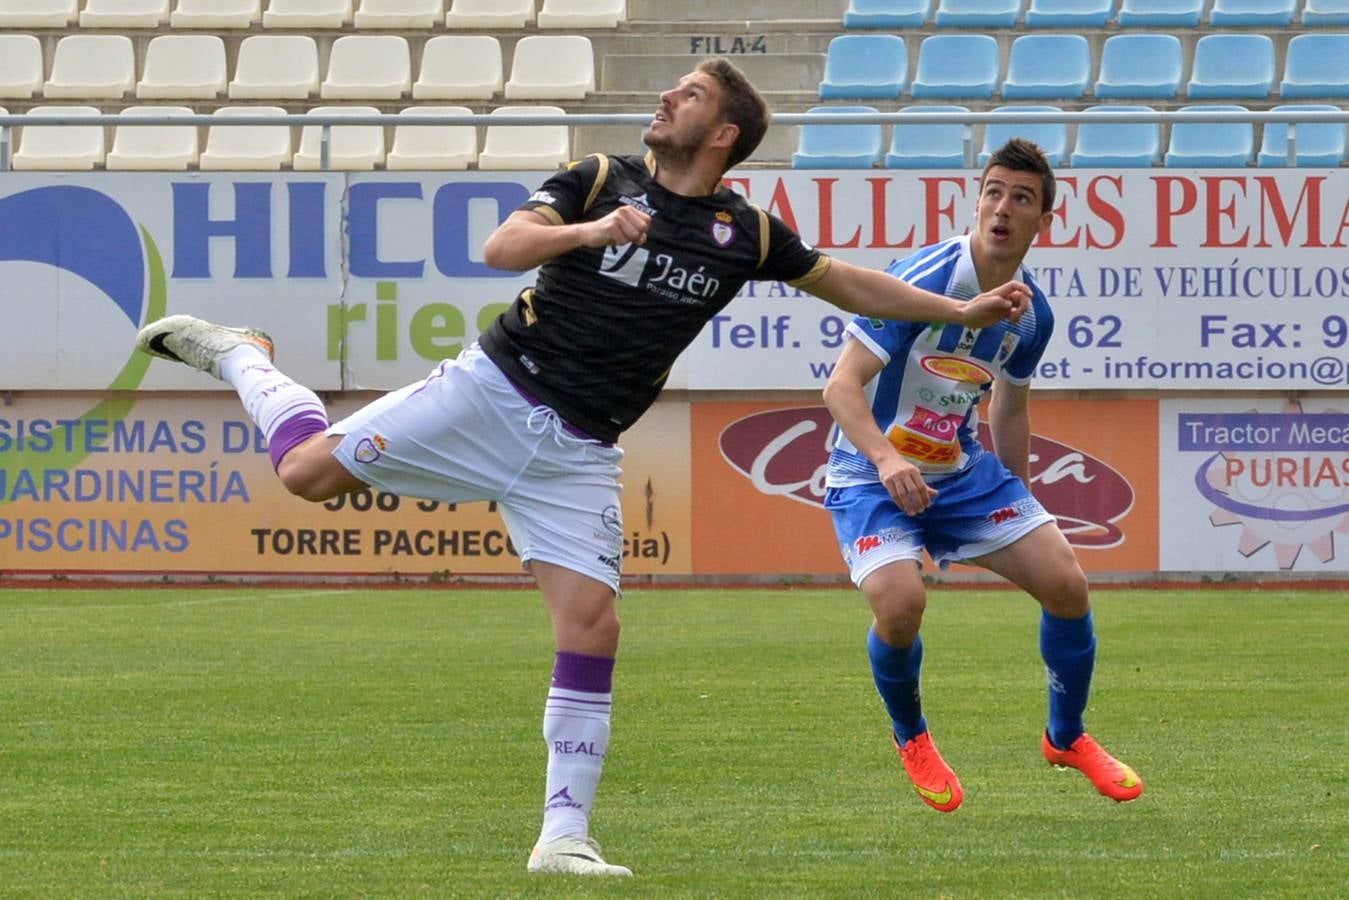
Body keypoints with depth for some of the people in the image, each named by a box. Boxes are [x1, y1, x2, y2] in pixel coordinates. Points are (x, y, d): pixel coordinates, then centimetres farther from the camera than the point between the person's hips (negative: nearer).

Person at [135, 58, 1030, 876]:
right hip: (493, 392, -2)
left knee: (592, 623, -11)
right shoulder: (602, 179, -1)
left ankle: (565, 834, -3)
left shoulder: (745, 232, 5)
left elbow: (845, 281, 19)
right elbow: (502, 247, -14)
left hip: (578, 451, 2)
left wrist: (961, 310, 14)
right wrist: (591, 232, -31)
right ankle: (243, 358, 20)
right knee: (310, 470, -12)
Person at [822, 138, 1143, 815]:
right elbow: (841, 387, -24)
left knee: (1066, 583, -6)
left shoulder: (1031, 313, -1)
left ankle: (1066, 736, 20)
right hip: (873, 475, -6)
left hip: (963, 471, 6)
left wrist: (1020, 499, 22)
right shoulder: (920, 280, -22)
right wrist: (886, 460, -40)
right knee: (901, 601, -29)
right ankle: (911, 738, 3)